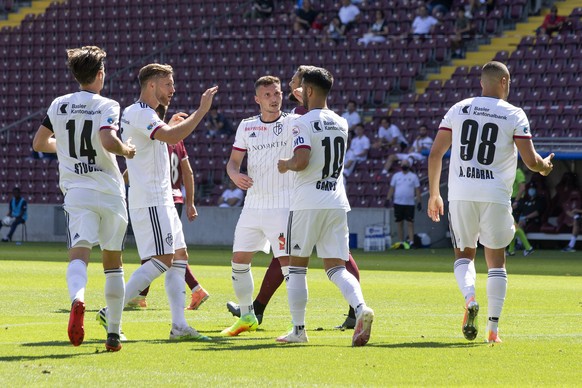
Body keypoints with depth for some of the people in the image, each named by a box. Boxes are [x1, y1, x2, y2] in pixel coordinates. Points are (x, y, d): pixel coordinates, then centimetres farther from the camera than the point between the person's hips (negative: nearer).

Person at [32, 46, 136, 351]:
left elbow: (39, 143, 16)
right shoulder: (107, 106, -5)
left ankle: (77, 298, -48)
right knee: (113, 261, 14)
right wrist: (126, 150, -2)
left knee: (79, 254, -14)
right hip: (111, 193, -1)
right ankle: (113, 333, 17)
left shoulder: (59, 105, 7)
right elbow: (108, 141, -22)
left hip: (77, 192, 1)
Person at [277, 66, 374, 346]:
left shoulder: (303, 123, -9)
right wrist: (307, 105, 42)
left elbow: (302, 161, -21)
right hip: (337, 203, 5)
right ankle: (360, 308, -25)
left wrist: (285, 164, 0)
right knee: (336, 268, 3)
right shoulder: (341, 124, 12)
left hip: (308, 204, -5)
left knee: (297, 266, 8)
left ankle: (298, 329, 8)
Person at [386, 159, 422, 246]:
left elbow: (417, 190, 4)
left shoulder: (413, 176, 5)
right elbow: (392, 188, 10)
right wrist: (388, 199, 0)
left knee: (410, 223, -7)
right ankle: (401, 242, 9)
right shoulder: (396, 176, 11)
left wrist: (419, 202, -3)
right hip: (398, 203, 2)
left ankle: (411, 242, -11)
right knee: (399, 224, 5)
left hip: (410, 203, -2)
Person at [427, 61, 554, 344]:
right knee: (496, 259, 11)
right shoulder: (514, 115, 0)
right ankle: (493, 326, 4)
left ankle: (469, 298, -13)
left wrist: (434, 193, 16)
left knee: (464, 254, 17)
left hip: (460, 193, 2)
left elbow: (435, 154, 6)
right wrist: (545, 166, 18)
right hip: (495, 195, -2)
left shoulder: (458, 110, 8)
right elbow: (531, 161, -5)